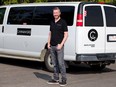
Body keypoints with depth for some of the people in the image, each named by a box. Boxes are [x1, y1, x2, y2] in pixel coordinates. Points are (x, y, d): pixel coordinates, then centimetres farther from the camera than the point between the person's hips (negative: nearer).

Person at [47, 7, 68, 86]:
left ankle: (64, 79, -1)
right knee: (54, 63, 10)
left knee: (61, 63, -7)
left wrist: (61, 44, -15)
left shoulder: (63, 22, -5)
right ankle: (56, 79, 16)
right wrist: (48, 43, 9)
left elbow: (66, 35, -7)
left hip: (59, 46, -6)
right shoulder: (52, 22, 14)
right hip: (52, 46, 6)